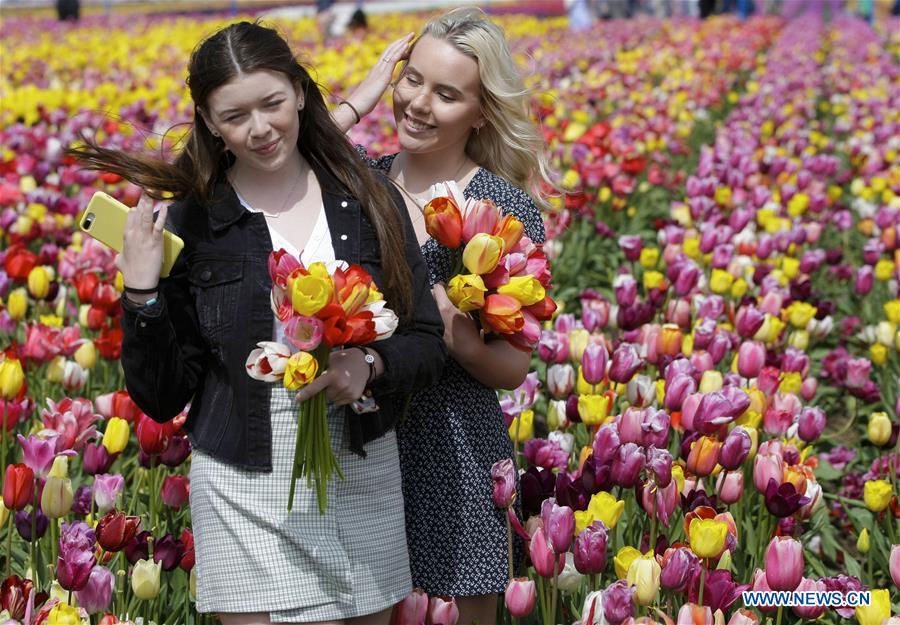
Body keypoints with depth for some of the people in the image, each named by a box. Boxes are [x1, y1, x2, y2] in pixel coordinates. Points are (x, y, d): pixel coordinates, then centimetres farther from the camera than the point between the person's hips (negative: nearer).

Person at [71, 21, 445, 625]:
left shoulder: (369, 200, -1)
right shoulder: (188, 223, -5)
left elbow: (428, 345, 3)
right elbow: (162, 398, -2)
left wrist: (370, 362, -18)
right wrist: (141, 292, -16)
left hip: (365, 478, 2)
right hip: (247, 489, -2)